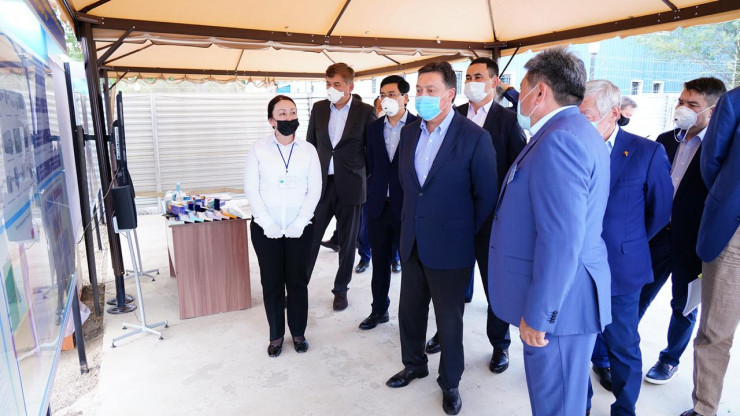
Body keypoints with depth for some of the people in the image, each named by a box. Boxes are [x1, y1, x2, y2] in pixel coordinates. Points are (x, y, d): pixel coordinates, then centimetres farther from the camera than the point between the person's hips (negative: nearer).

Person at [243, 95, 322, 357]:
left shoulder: (308, 150, 2)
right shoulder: (258, 149, 0)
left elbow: (314, 190, -1)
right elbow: (251, 189, -3)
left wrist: (299, 223, -10)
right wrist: (268, 223, -11)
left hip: (300, 229, 1)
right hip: (266, 229, 0)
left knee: (297, 281, 9)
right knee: (271, 283, 8)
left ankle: (298, 332, 27)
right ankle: (276, 335, 25)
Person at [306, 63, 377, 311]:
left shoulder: (365, 111, -4)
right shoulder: (319, 108, 6)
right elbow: (310, 144, 12)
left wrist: (365, 172, -1)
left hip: (350, 186, -2)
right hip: (321, 184, 2)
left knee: (347, 242, 10)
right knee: (310, 238, 4)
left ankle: (341, 289, 27)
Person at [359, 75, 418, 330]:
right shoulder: (374, 128, 9)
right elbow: (371, 164, 13)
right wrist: (375, 193, 7)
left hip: (407, 205, -4)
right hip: (378, 205, 4)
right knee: (380, 262, 14)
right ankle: (379, 309, 29)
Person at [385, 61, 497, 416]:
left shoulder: (474, 137, -13)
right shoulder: (409, 133, 4)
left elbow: (486, 195, -10)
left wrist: (468, 237, -6)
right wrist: (410, 220, 12)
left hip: (450, 246, -5)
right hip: (413, 241, 6)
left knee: (449, 318, 10)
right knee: (409, 310, 18)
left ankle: (450, 382, 33)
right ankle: (414, 365, 42)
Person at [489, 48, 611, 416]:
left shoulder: (559, 139, -21)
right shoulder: (577, 132, 13)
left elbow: (562, 240, -26)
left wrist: (537, 315, -21)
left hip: (558, 302, -10)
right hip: (567, 294, 10)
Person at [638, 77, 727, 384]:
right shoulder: (665, 140, 5)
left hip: (691, 243, -3)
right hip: (657, 235, 3)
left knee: (684, 306, 15)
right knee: (638, 297, 10)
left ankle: (670, 360, 34)